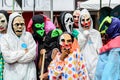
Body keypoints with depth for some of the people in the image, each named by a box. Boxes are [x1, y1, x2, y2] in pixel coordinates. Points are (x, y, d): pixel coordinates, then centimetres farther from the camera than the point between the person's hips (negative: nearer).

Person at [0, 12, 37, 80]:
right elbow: (7, 57, -12)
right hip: (12, 73, -1)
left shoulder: (28, 35, 4)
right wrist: (24, 52, -6)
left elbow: (32, 54, -6)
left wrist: (14, 57, -7)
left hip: (28, 73, 1)